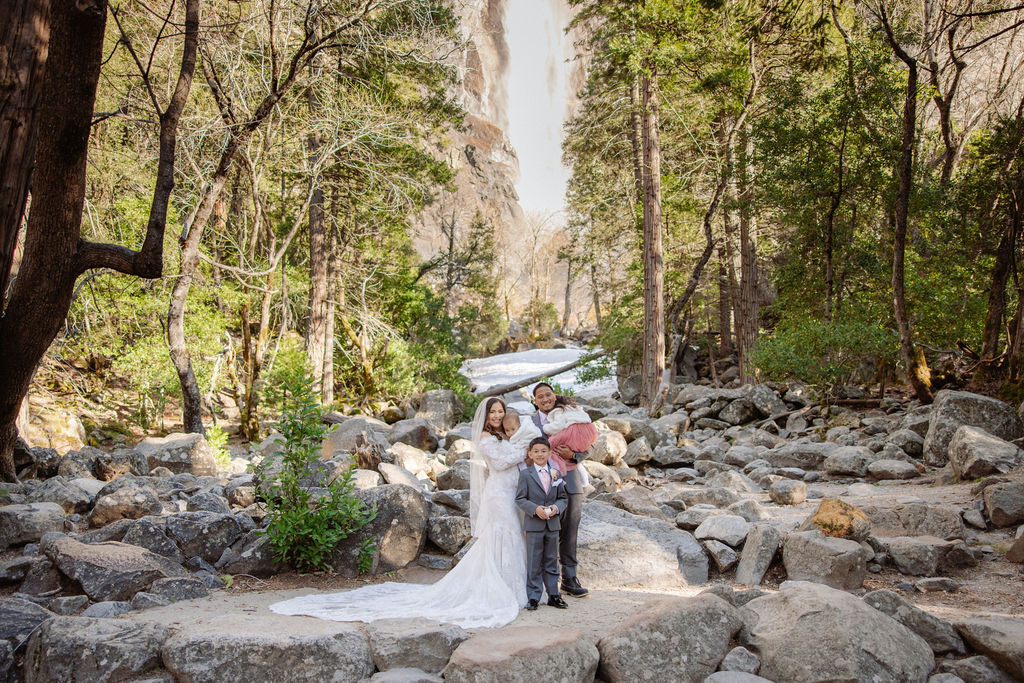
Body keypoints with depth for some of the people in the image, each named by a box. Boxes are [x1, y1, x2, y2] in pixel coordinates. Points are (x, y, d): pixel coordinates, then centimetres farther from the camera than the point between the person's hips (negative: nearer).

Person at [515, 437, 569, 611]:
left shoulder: (556, 473, 6)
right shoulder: (525, 474, -4)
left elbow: (563, 497, 10)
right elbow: (520, 499, -5)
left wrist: (556, 507, -11)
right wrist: (535, 509, -19)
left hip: (553, 524, 3)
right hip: (533, 525, -3)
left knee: (551, 561, 12)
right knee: (534, 562, 3)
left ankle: (553, 595, 22)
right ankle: (533, 597, 13)